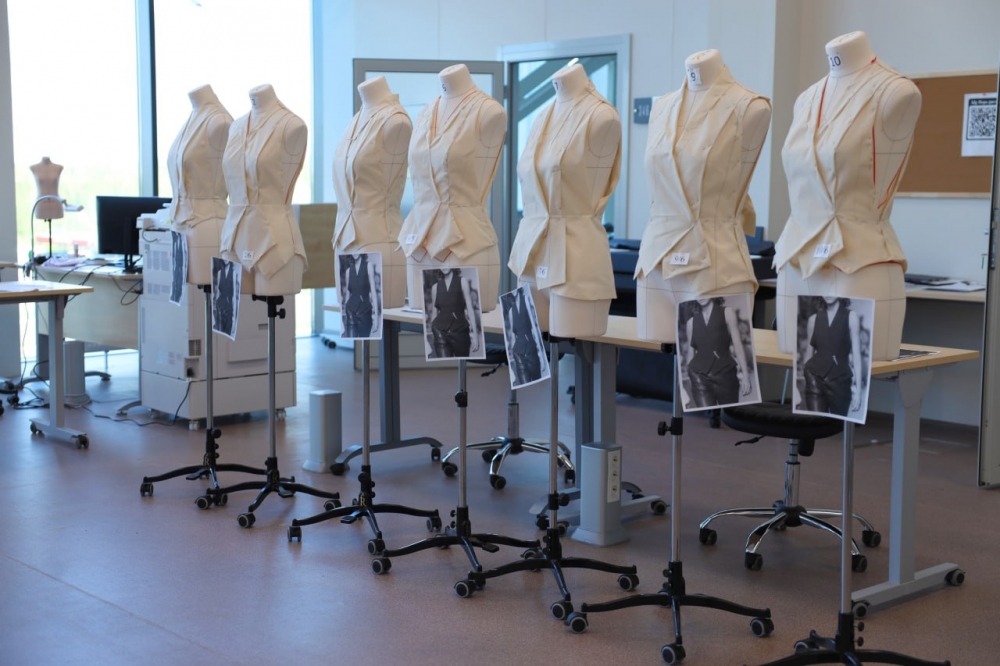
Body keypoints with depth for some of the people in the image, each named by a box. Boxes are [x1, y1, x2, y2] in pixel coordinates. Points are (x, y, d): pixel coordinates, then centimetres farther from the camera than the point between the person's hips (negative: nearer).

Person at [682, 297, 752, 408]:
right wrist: (688, 380, 12)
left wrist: (745, 375, -7)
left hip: (725, 374, -1)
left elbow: (737, 344, 1)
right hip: (699, 377, 1)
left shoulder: (727, 313, 7)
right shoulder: (691, 322, 13)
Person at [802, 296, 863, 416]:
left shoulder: (851, 316, 2)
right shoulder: (814, 319, 9)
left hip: (840, 379, -1)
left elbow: (856, 354, -1)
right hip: (816, 378, 1)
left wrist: (858, 389, -7)